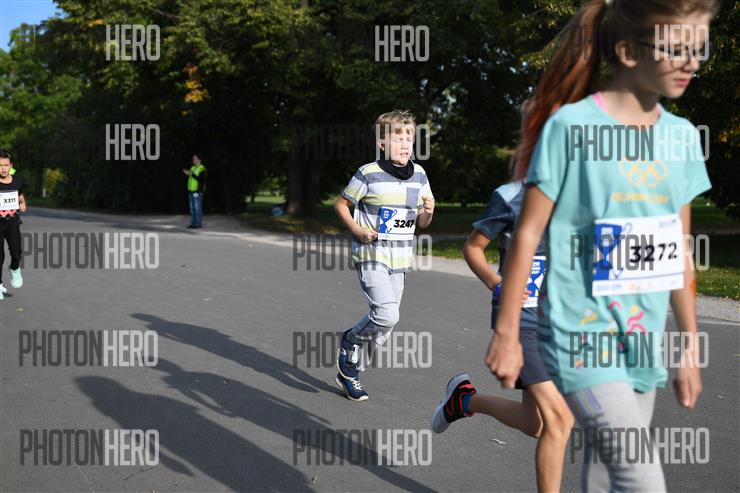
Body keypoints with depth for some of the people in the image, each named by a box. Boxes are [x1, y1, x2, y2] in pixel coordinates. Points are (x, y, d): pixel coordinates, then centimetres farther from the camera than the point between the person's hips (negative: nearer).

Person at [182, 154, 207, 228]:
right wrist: (188, 174, 3)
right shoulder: (192, 168, 17)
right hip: (191, 190, 8)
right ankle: (193, 223, 13)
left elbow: (201, 179, -18)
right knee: (192, 208, 9)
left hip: (197, 191, -8)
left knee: (197, 208, -7)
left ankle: (198, 223, -2)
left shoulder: (202, 169, -9)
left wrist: (193, 174, -24)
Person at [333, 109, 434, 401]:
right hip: (371, 255, -6)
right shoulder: (369, 174, -9)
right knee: (386, 315, -23)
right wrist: (356, 229, -13)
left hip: (399, 260, 6)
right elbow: (340, 204, 2)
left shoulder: (419, 175, 6)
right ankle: (350, 341, 8)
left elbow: (422, 223, 13)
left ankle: (348, 370, 28)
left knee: (382, 327, 9)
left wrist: (428, 211, -10)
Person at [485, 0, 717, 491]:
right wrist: (507, 332, -6)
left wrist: (690, 345, 14)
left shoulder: (682, 136, 7)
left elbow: (680, 252, 13)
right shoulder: (570, 125, -10)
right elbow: (529, 232, -7)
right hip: (581, 335, -6)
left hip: (643, 340, 6)